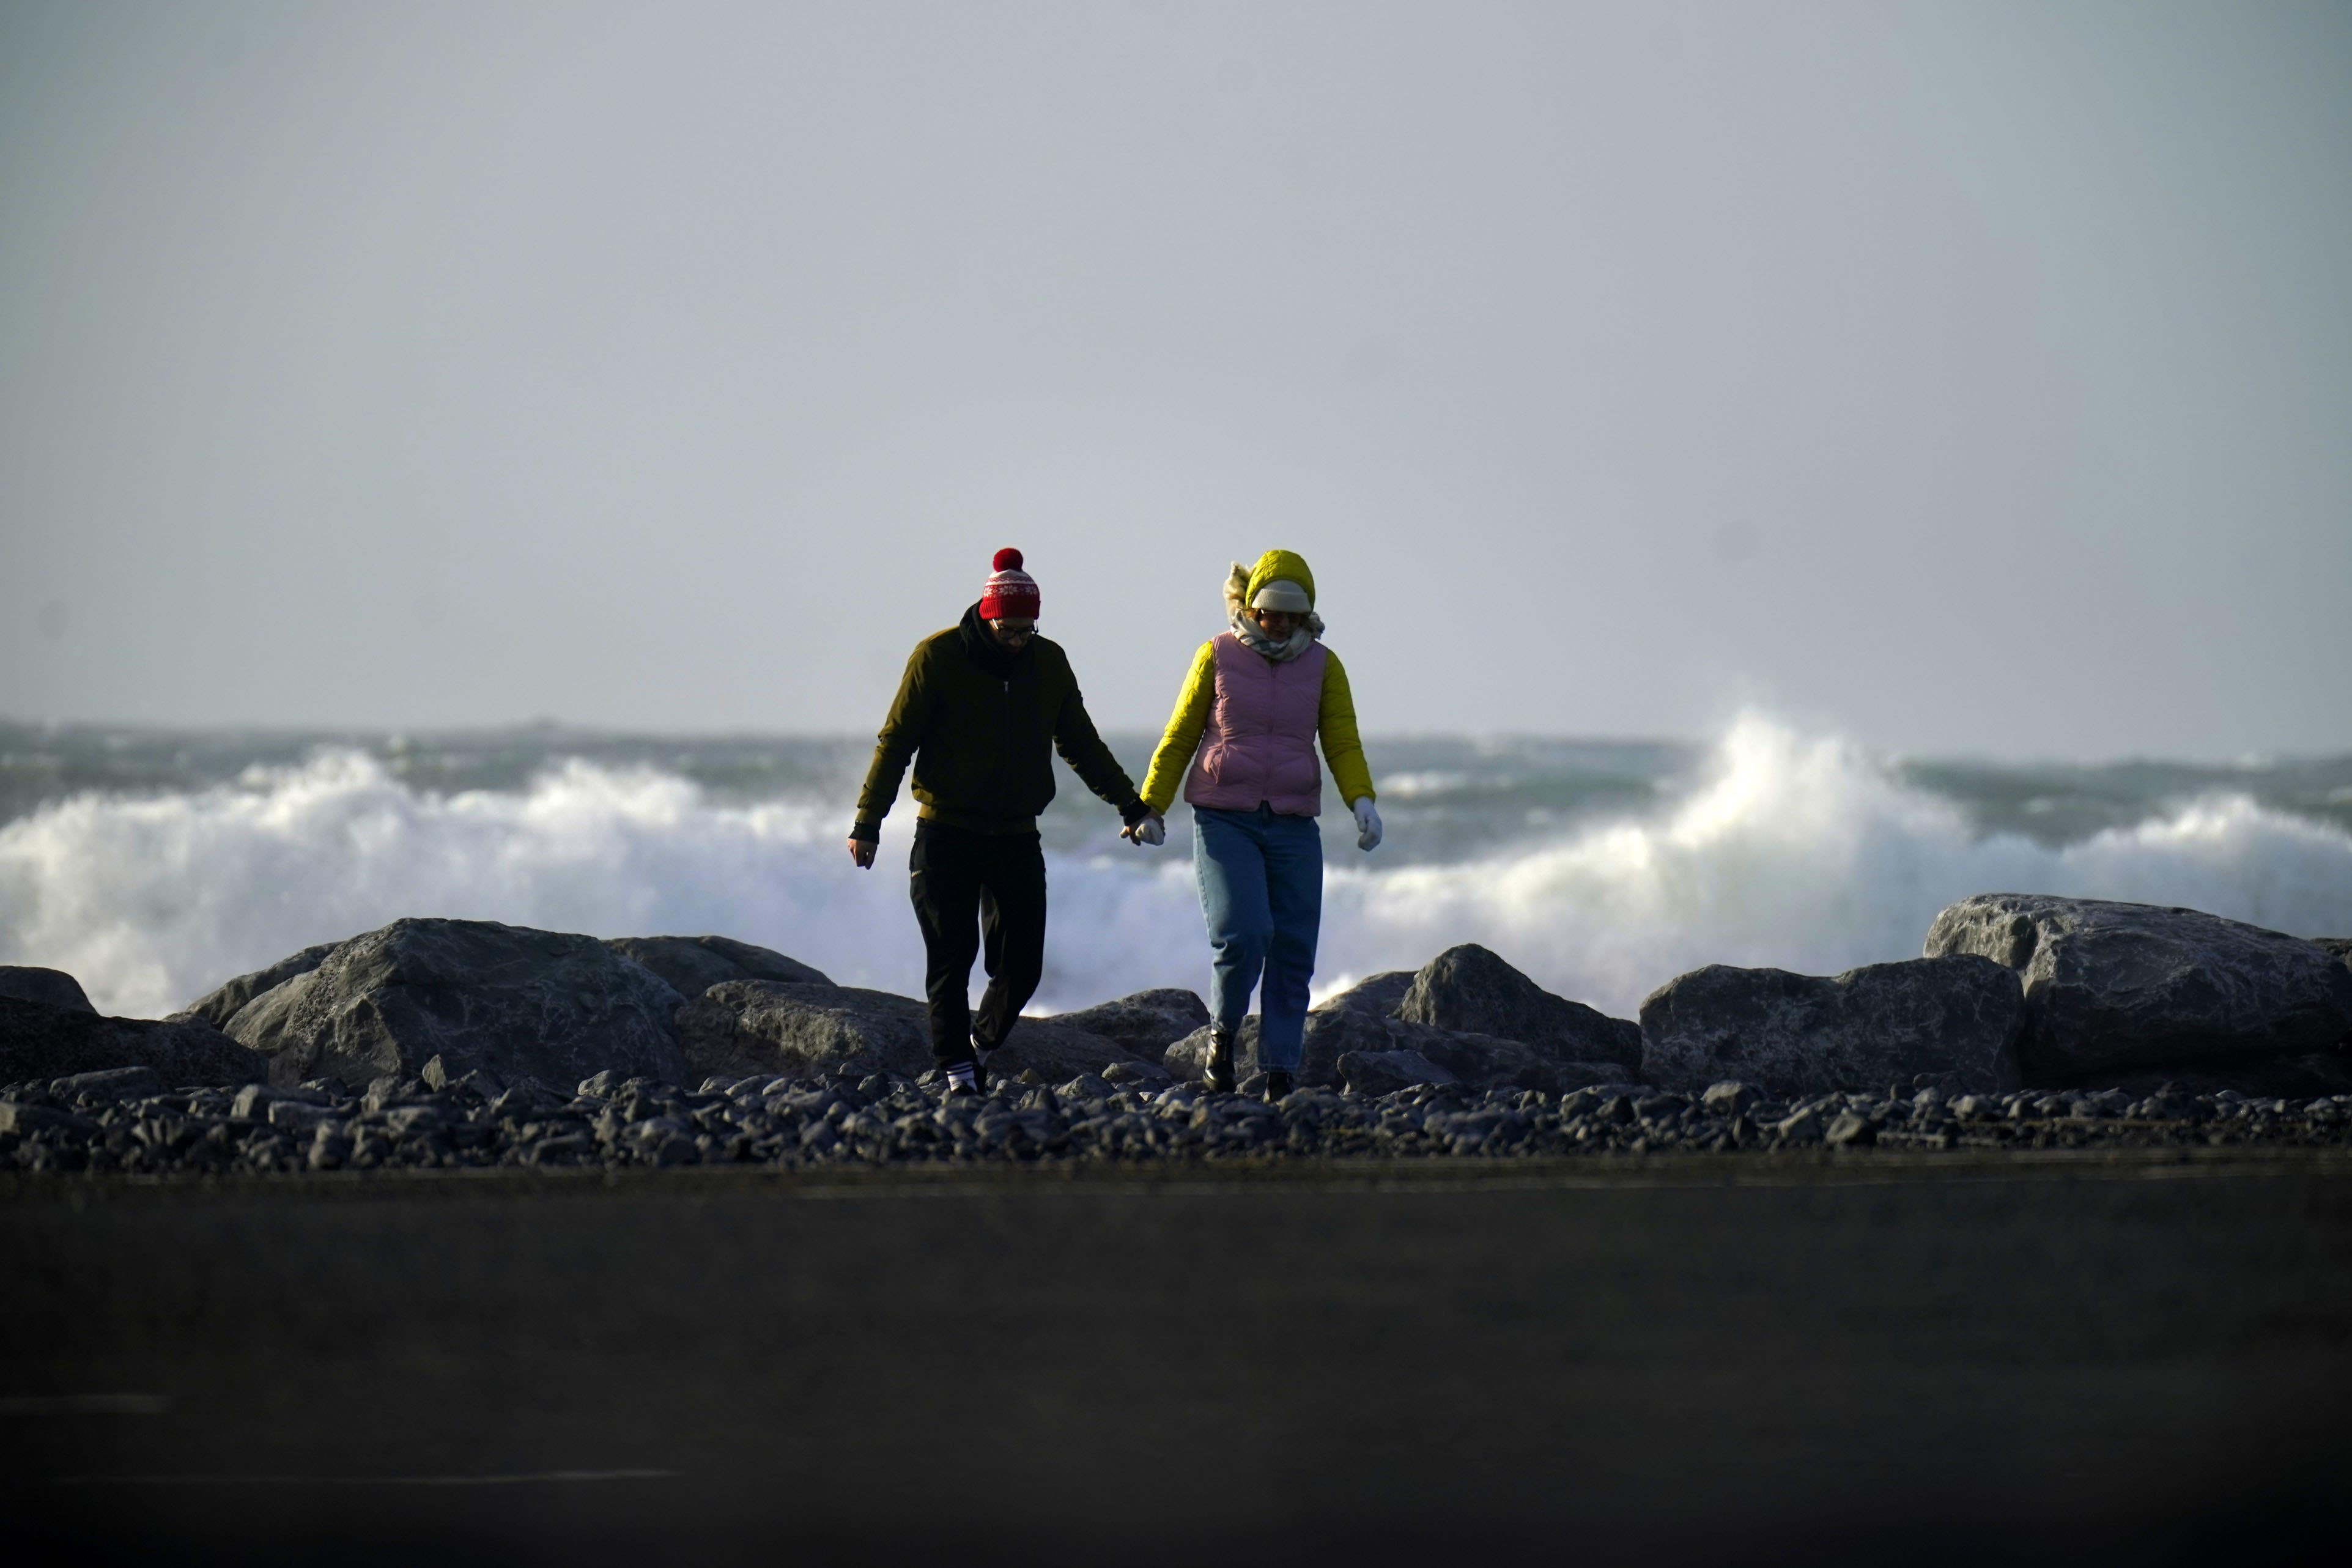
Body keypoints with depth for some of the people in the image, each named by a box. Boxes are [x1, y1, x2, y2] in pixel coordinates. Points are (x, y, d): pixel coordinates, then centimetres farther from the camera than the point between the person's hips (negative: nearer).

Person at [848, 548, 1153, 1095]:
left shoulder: (1049, 663, 6)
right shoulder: (938, 658, -6)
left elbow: (1081, 744, 20)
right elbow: (896, 742, -4)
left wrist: (1129, 804, 21)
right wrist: (868, 823, -8)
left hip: (1017, 837, 4)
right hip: (946, 836, -4)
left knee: (1022, 964, 0)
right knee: (952, 957, -7)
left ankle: (982, 1045, 23)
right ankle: (958, 1070, -2)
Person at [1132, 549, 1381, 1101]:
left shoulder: (1322, 665, 7)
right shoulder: (1218, 656, 4)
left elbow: (1343, 743, 0)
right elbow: (1179, 738, 9)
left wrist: (1362, 801, -18)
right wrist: (1150, 808, 3)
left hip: (1294, 827, 2)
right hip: (1224, 821, -2)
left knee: (1293, 951, -2)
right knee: (1243, 933, -20)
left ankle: (1280, 1075, 5)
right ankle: (1222, 1031, 6)